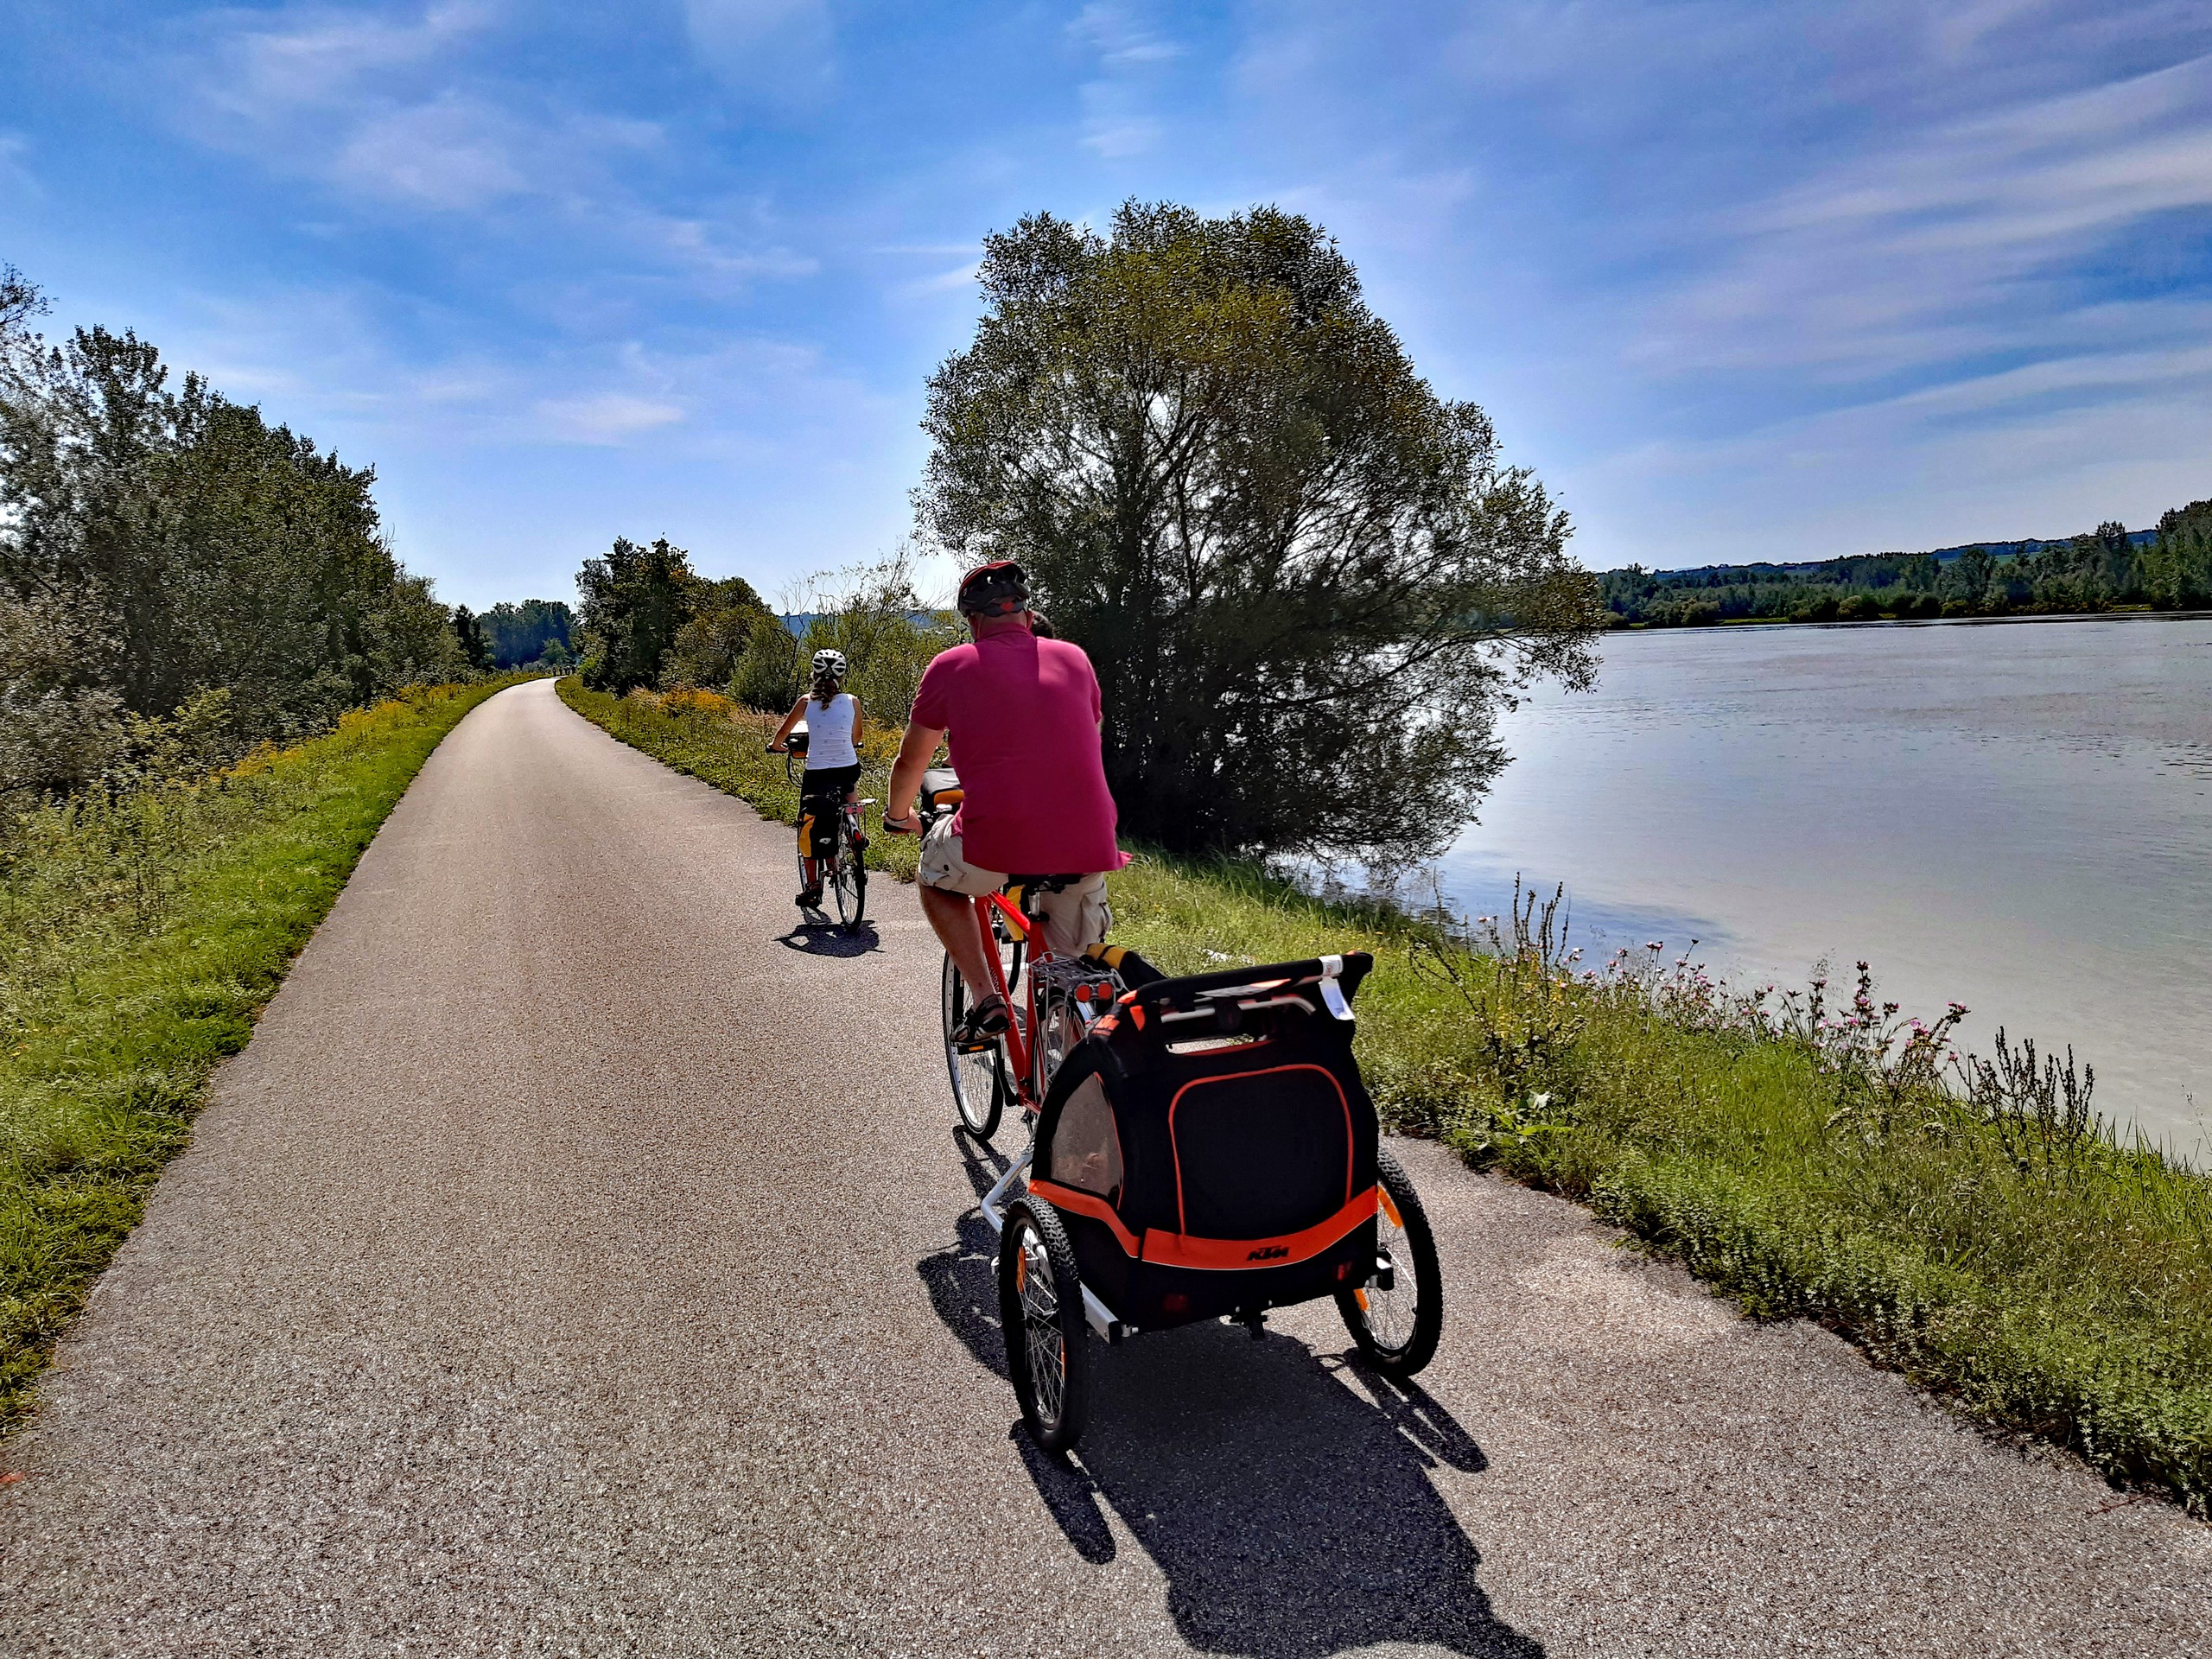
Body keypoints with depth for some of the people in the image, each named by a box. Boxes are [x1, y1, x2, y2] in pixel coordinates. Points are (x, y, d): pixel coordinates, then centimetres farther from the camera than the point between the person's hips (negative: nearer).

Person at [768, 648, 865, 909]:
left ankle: (813, 886, 10)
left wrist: (774, 746, 30)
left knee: (808, 827, 14)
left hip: (816, 774, -1)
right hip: (848, 768, 2)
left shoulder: (806, 702, -2)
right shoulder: (852, 701, 0)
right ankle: (854, 833, 26)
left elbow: (782, 734, 8)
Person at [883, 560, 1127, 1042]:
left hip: (996, 840, -3)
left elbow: (911, 761, 18)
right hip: (1088, 845, 3)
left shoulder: (952, 666, 7)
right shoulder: (1073, 658, 15)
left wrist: (898, 815, 39)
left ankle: (985, 999, 13)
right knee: (1075, 975, 23)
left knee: (935, 880, 29)